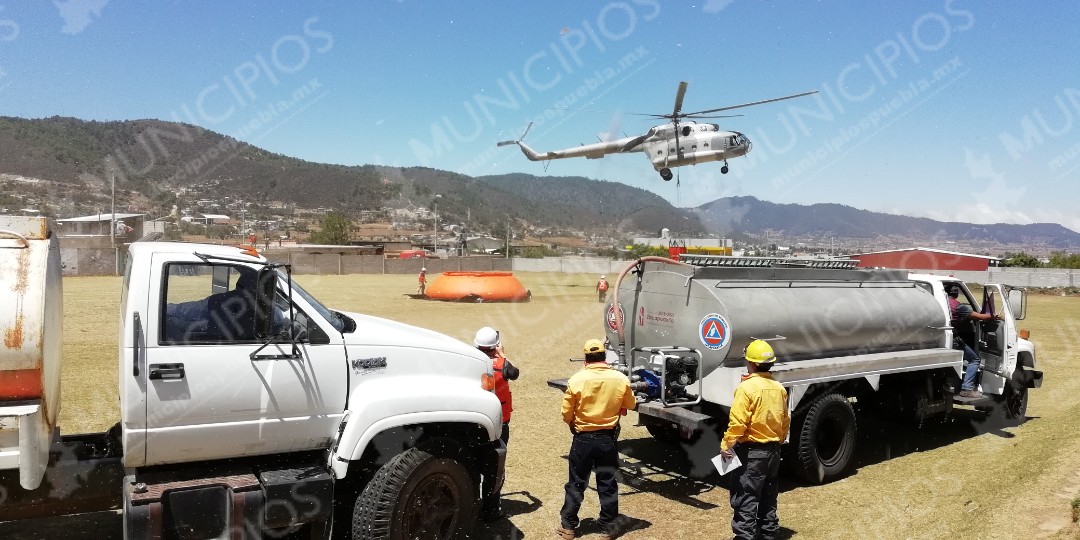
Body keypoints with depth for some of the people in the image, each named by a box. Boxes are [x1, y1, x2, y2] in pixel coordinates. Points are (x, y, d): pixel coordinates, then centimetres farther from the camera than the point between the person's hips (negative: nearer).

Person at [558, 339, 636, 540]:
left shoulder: (576, 380, -13)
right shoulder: (620, 379, -9)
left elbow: (566, 414, -6)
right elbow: (631, 404, 8)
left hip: (582, 438, -1)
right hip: (607, 438, 1)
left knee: (576, 484, 11)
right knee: (607, 485, 12)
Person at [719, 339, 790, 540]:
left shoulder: (747, 388, -18)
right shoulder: (779, 388, 4)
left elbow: (737, 422, -22)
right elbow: (785, 420, 13)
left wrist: (726, 444, -13)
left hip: (751, 450, -7)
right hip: (773, 450, 7)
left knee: (745, 497, -1)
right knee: (768, 496, 19)